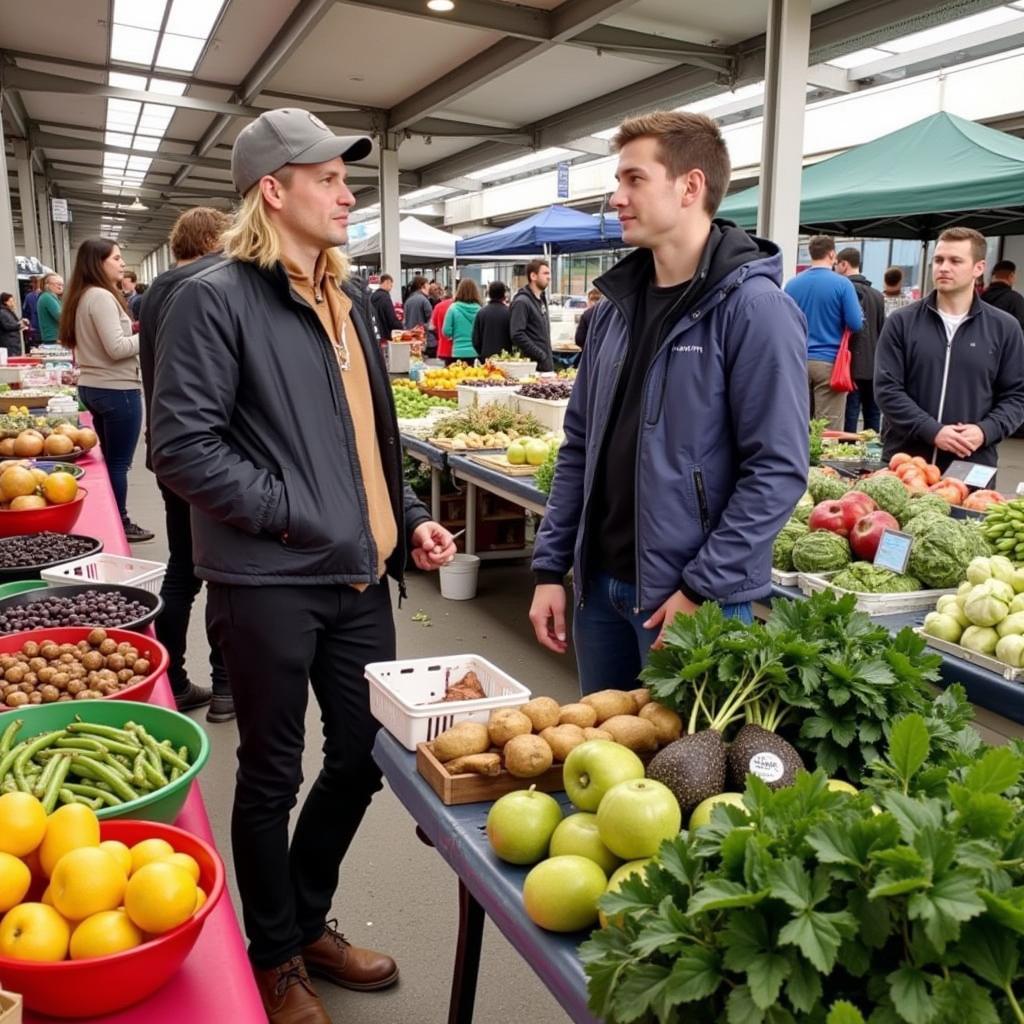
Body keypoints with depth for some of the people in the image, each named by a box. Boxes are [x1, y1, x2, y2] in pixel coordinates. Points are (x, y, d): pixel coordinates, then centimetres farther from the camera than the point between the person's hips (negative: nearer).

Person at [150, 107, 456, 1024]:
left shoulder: (349, 299, 14)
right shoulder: (216, 299, -10)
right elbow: (184, 447, -16)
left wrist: (408, 519, 11)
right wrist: (295, 515, -19)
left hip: (359, 575, 7)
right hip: (268, 584, -7)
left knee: (367, 756, 15)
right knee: (273, 774, 9)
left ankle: (308, 920, 38)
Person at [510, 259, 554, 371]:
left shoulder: (542, 299, 18)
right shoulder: (522, 302, -11)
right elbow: (517, 335, -20)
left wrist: (548, 356, 14)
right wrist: (541, 355, -19)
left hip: (546, 364, 9)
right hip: (532, 365, -9)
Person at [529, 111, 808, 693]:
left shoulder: (753, 307, -13)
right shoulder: (618, 303, 8)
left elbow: (778, 470, -17)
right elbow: (580, 447, 11)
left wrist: (703, 588, -18)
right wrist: (551, 567, 7)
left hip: (695, 599, -6)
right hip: (601, 584, 7)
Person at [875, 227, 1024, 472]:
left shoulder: (1004, 328, 5)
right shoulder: (901, 322, 2)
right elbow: (886, 389, -5)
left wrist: (985, 431, -13)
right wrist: (932, 431, -16)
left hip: (973, 465, 0)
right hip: (904, 461, 0)